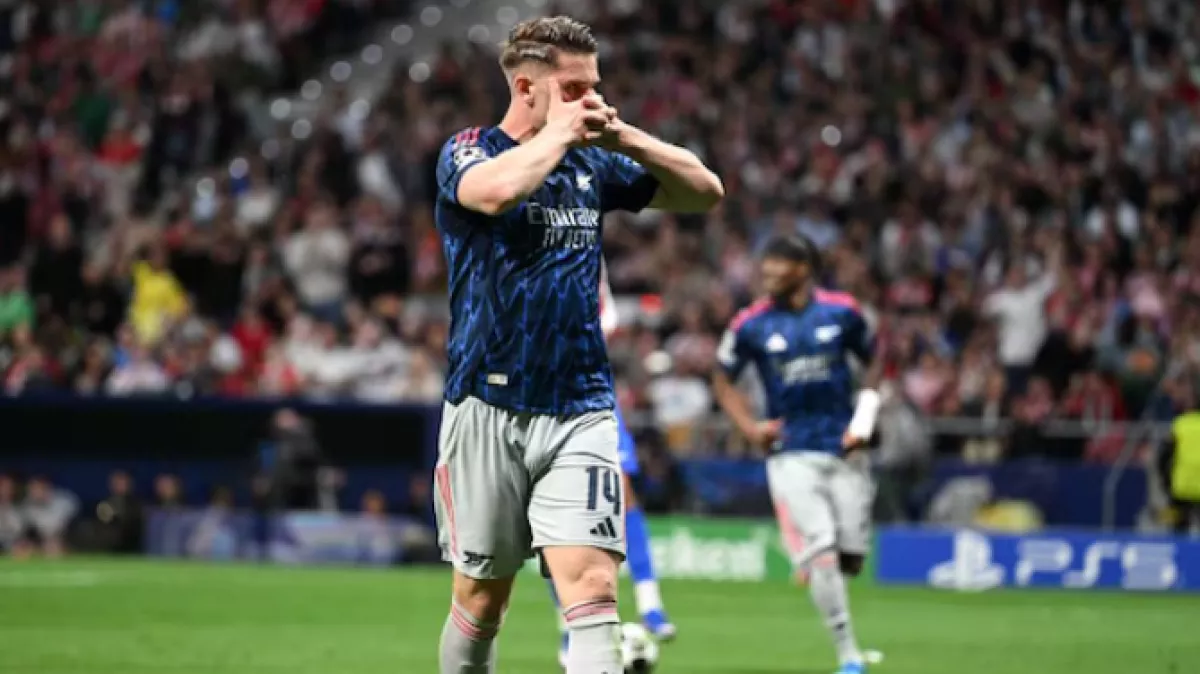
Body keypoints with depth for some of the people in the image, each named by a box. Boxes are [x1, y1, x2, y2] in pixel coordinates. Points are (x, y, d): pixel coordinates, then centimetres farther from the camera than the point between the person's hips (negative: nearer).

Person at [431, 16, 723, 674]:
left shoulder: (593, 165, 12)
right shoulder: (468, 151, -2)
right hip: (488, 406, -3)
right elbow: (498, 190, -27)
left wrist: (625, 138, 0)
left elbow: (705, 192, 12)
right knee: (481, 597, 6)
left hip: (579, 410, 3)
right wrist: (559, 132, -11)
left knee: (592, 586, -13)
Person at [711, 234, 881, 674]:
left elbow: (874, 361, 13)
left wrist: (865, 418, 0)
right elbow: (723, 381, 10)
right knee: (820, 552, -14)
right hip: (792, 453, -2)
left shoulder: (841, 312, -1)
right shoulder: (751, 325, -4)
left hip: (843, 450, 2)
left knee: (851, 558, 1)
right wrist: (750, 427, -5)